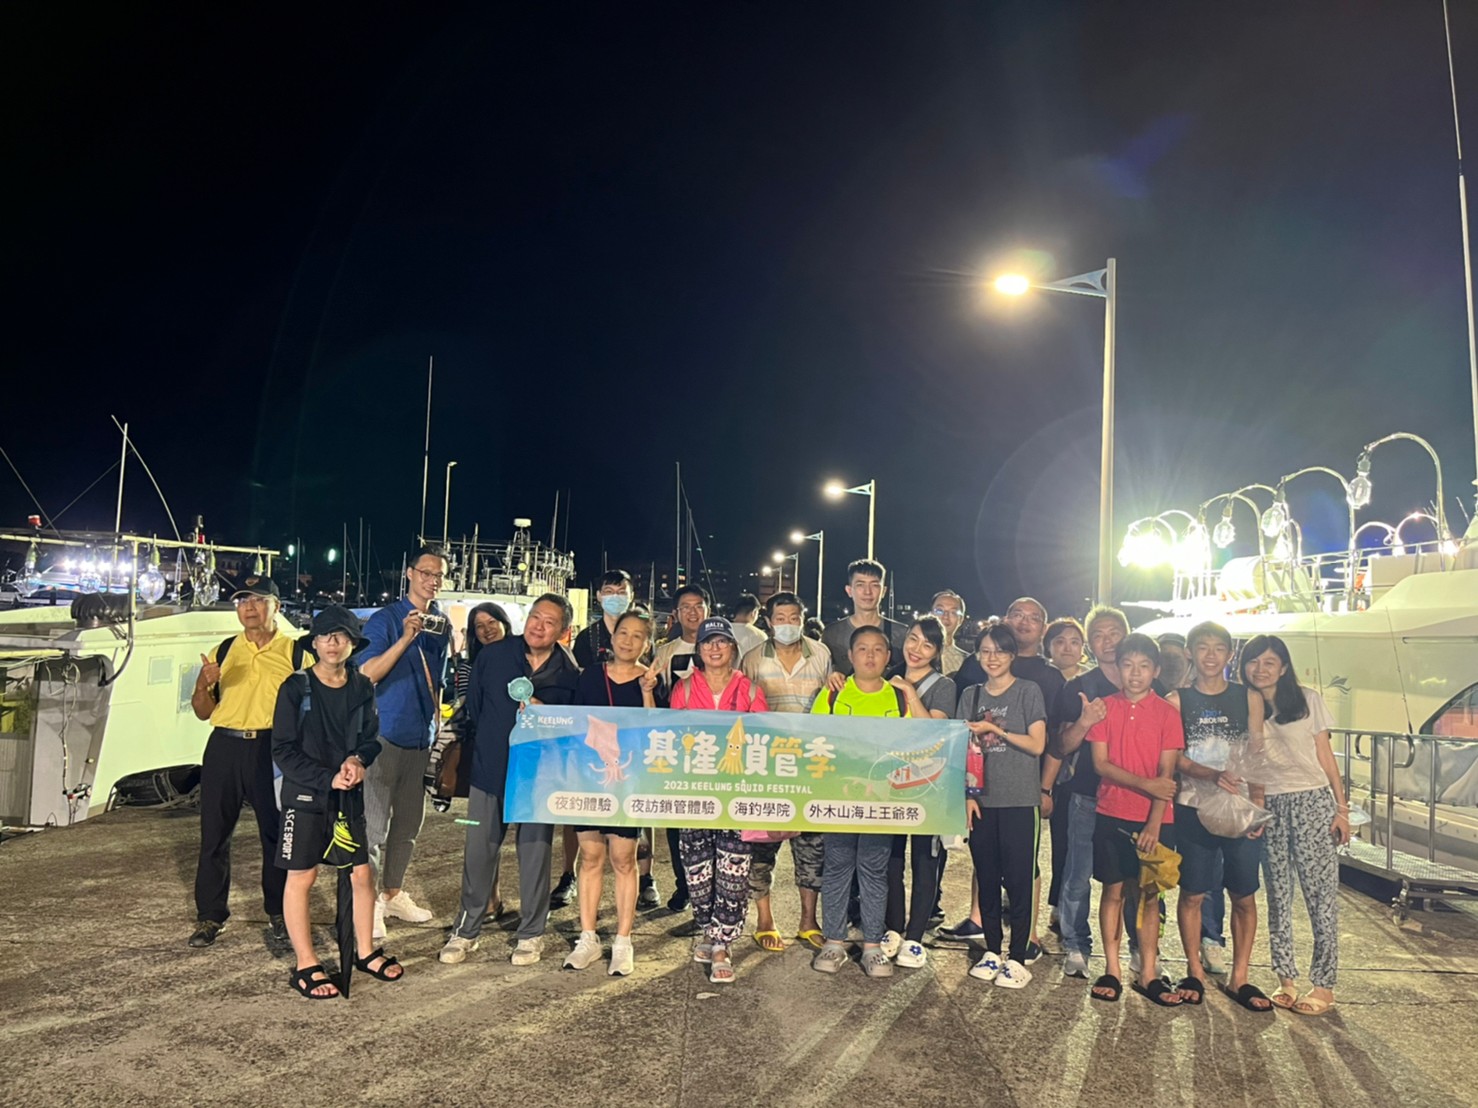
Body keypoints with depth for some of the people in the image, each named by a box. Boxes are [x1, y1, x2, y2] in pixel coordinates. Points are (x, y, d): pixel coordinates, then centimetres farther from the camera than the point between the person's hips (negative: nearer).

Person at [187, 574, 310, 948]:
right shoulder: (224, 650, 13)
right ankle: (210, 916, 20)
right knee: (214, 835, 7)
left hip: (271, 749, -3)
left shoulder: (295, 652, 3)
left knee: (277, 834, 3)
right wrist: (204, 684, -6)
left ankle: (278, 913, 18)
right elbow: (202, 712, 15)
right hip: (224, 747, 3)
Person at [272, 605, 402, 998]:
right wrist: (327, 779, -17)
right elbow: (284, 750, -9)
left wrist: (358, 760, -14)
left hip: (350, 796, 4)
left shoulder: (362, 689, 4)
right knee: (301, 878, 3)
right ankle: (306, 965, 16)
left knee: (361, 874, 9)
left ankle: (365, 951, 26)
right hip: (305, 796, -4)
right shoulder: (296, 688, -8)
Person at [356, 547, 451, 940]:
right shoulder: (385, 619, -8)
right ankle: (367, 901, 8)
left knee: (410, 820, 14)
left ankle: (393, 893, 28)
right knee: (375, 823, -3)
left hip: (421, 737, 6)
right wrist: (406, 638, -27)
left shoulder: (441, 623, 10)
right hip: (386, 734, -6)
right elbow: (367, 673, -19)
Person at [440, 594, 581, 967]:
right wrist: (480, 746, 11)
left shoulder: (569, 673, -4)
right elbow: (473, 708, 8)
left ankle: (531, 934, 22)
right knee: (479, 852, 7)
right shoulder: (493, 656, -1)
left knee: (535, 853, 6)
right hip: (489, 771, 1)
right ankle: (466, 931, 23)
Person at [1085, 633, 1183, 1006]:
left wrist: (1155, 822, -15)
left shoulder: (1167, 712, -2)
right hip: (1111, 815, 1)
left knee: (1149, 895, 6)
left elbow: (1167, 773, -6)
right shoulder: (1105, 708, 2)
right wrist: (1145, 784, -16)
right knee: (1113, 891, 6)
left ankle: (1148, 974, 17)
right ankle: (1112, 970, 16)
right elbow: (1101, 763, -4)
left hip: (1155, 819, -1)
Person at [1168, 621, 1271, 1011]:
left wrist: (1258, 804, -5)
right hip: (1192, 811, -1)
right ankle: (1195, 972, 20)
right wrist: (1211, 775, -22)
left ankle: (1239, 978, 19)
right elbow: (1174, 757, -5)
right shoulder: (1177, 700, 0)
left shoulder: (1250, 698, 5)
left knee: (1244, 896, 6)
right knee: (1192, 893, 4)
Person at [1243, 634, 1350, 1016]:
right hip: (1268, 807, 2)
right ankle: (1286, 978, 16)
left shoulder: (1308, 699, 3)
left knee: (1321, 893, -2)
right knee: (1277, 894, 6)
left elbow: (1325, 756, 4)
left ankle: (1324, 984, 6)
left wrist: (1342, 808, -1)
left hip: (1313, 802, -2)